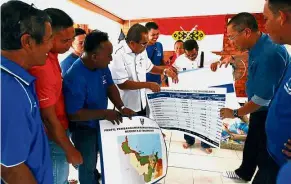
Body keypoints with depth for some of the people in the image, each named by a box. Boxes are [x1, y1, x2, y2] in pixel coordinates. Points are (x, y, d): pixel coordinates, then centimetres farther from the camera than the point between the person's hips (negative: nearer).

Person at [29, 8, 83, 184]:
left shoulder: (51, 54, -4)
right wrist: (70, 149, -13)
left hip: (59, 129, 8)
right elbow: (49, 119, -26)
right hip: (53, 138, -8)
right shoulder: (42, 68, -33)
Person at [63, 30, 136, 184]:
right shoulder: (75, 78, -35)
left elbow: (110, 86, 0)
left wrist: (121, 107, -14)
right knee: (87, 166, 18)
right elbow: (74, 114, -30)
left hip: (100, 124, 7)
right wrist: (105, 113, -31)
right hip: (83, 130, -7)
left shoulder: (101, 66, -12)